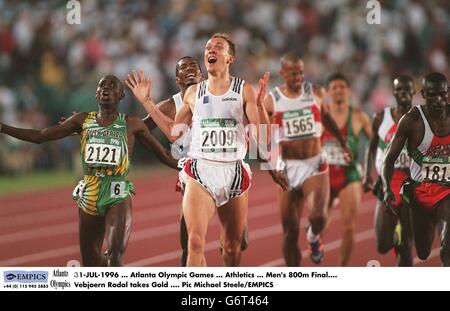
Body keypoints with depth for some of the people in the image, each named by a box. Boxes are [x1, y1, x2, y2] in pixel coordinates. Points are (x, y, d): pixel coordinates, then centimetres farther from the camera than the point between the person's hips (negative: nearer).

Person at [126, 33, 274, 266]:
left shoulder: (244, 91, 2)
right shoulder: (193, 93, 11)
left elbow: (261, 135, -5)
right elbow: (173, 132, 19)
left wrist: (259, 103, -21)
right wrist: (146, 102, 16)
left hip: (234, 173, 0)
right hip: (200, 171, 0)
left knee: (232, 246, 10)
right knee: (196, 242, -18)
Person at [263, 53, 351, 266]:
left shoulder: (315, 92, 1)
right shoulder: (272, 100, -5)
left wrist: (342, 142, 31)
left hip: (315, 165, 0)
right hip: (287, 168, 0)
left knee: (318, 216, -23)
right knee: (290, 231, 2)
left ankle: (313, 237, 15)